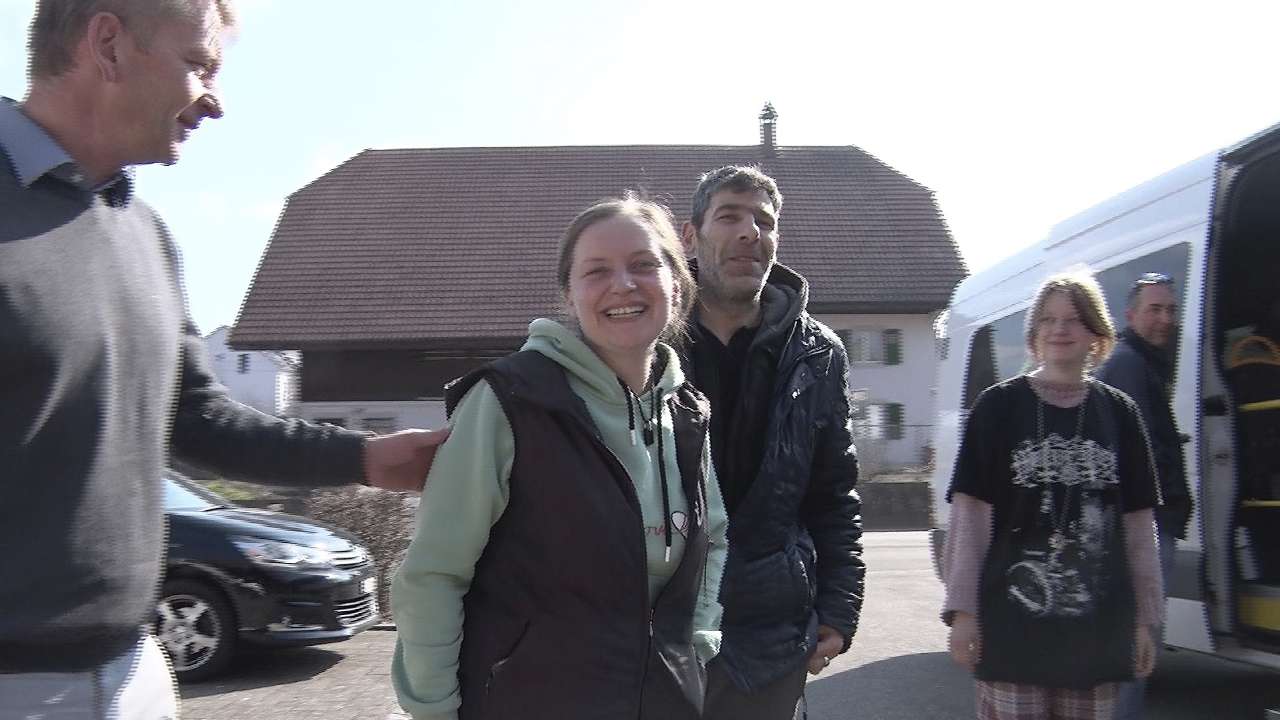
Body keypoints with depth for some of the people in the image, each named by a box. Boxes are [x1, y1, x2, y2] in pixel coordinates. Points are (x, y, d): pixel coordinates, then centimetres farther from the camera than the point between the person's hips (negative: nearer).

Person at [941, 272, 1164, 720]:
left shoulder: (1118, 413, 7)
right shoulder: (999, 407, -1)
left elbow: (1138, 523, 10)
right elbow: (970, 513, -3)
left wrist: (1145, 618, 9)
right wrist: (962, 609, -6)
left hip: (1099, 626, 3)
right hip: (1013, 622, -2)